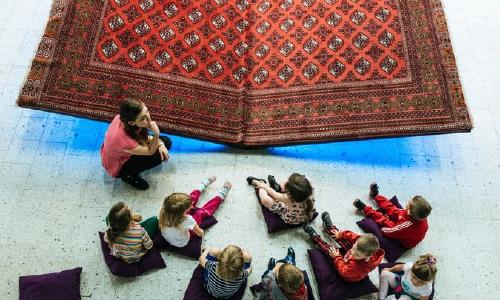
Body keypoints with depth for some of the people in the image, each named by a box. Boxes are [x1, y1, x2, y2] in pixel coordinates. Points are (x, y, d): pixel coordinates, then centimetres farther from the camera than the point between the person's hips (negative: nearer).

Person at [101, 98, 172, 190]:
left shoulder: (125, 118, -26)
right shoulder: (123, 138, -44)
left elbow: (144, 135, -5)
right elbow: (150, 151, -28)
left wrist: (160, 144, -19)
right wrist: (156, 134, -46)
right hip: (118, 167, -6)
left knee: (167, 142, 0)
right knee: (158, 156, -19)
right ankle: (128, 174, 0)